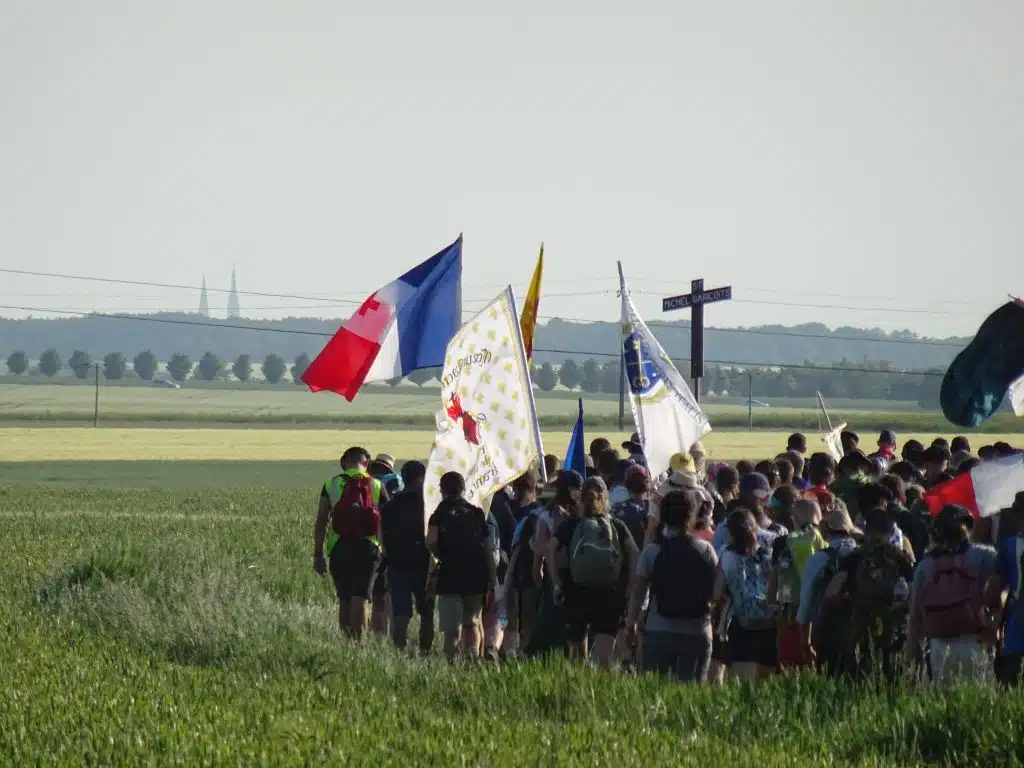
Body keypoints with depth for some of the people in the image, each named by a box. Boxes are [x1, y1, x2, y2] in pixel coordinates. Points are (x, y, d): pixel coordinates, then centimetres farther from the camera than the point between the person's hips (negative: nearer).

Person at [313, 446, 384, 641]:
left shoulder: (331, 484, 7)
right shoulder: (376, 486, 5)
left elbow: (321, 522, 4)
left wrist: (318, 554, 7)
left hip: (339, 547, 1)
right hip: (367, 547, -1)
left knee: (344, 601, 13)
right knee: (360, 600, -5)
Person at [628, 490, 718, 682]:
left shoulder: (652, 550, -4)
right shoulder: (706, 550, -2)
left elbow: (638, 591, -2)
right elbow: (717, 591, -1)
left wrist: (631, 623, 8)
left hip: (658, 630, 0)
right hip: (697, 632, 0)